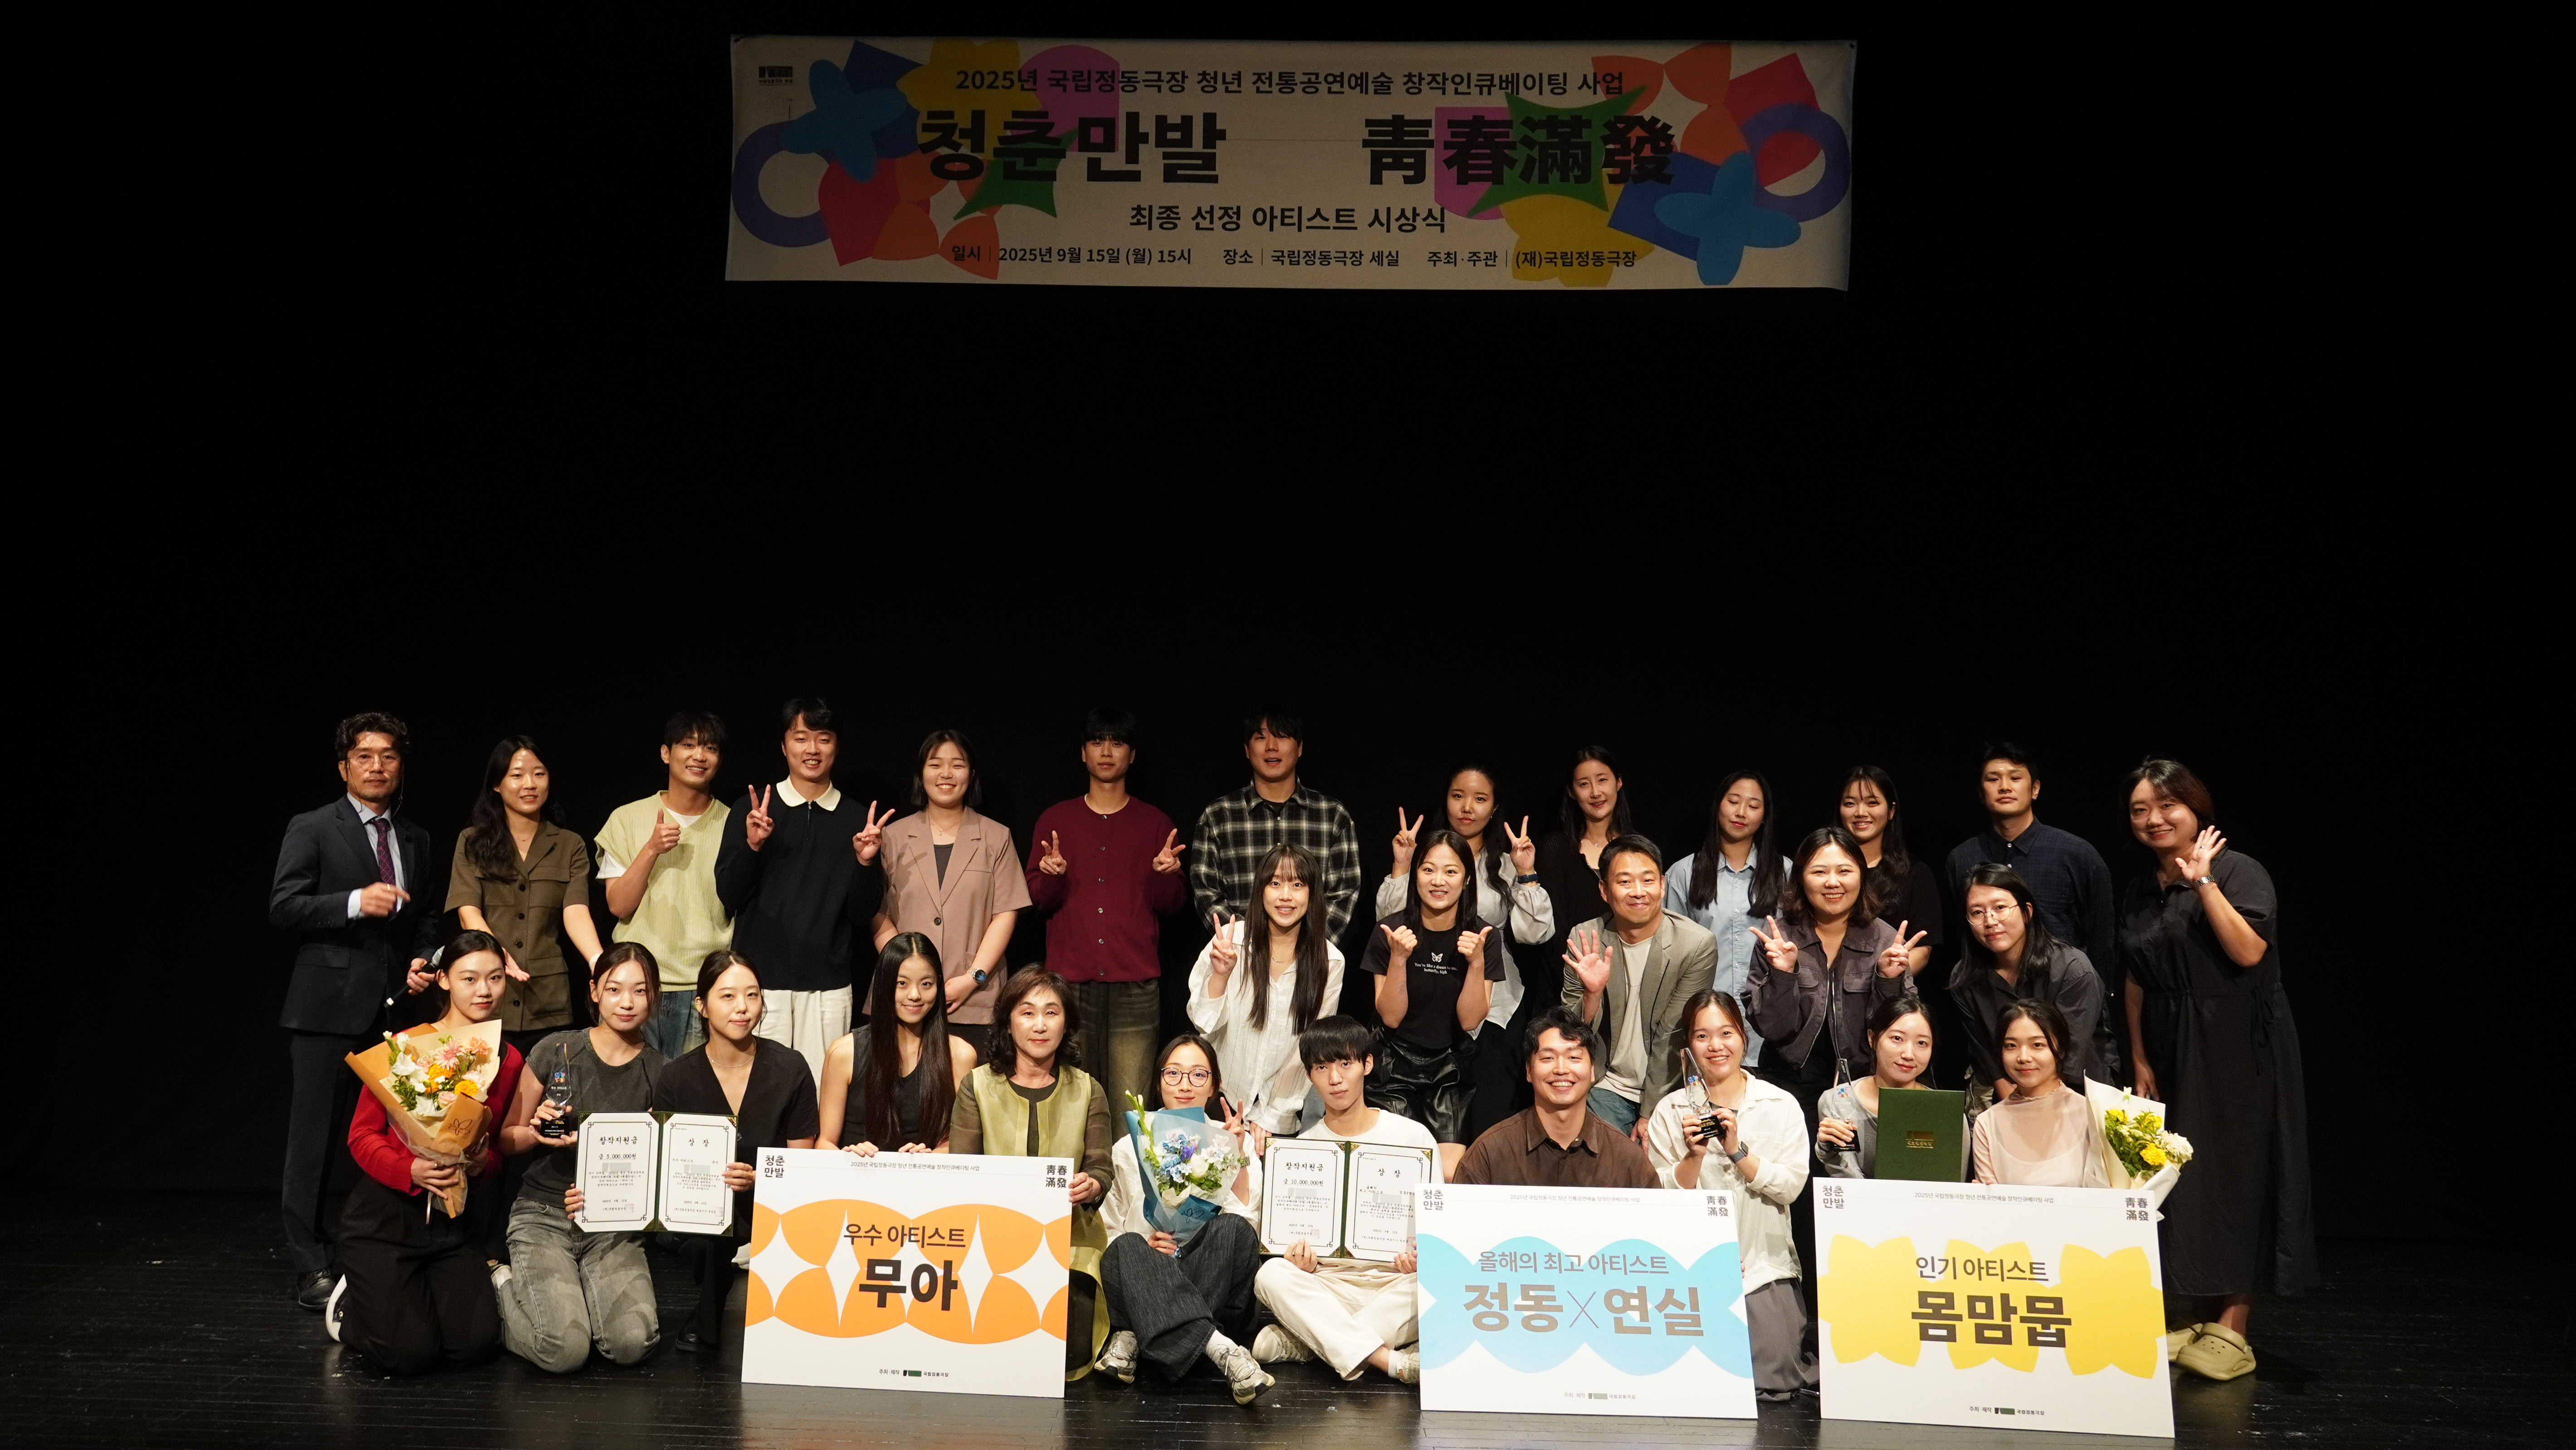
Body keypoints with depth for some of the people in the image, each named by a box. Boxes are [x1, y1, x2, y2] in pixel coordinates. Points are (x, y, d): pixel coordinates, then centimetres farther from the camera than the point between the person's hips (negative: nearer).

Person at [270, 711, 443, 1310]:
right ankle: (312, 1266, 4)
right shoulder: (311, 830, 1)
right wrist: (355, 902, -19)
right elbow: (282, 906, -7)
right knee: (314, 1140, -2)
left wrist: (423, 960, 7)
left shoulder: (415, 840, 17)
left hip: (394, 1007, 5)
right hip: (328, 1007, -4)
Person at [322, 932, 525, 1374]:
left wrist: (483, 1163, -12)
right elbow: (362, 1135, -8)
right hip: (386, 1216, -4)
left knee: (476, 1345, -10)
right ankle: (352, 1303, 20)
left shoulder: (509, 1060, 1)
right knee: (410, 1354, -13)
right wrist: (411, 1170, -26)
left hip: (456, 1220, 4)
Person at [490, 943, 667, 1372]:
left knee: (632, 1343, -23)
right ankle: (507, 1288, 10)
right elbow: (506, 1139, 6)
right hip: (543, 1215, -2)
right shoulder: (556, 1051, -1)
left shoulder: (660, 1074, 3)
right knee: (565, 1351, -23)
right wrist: (536, 1131, -16)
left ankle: (576, 1292, 10)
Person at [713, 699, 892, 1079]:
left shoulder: (857, 821, 7)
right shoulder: (751, 810, 5)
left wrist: (865, 862, -11)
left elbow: (863, 914, 6)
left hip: (829, 987, 1)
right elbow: (728, 894, 1)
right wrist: (752, 845, -14)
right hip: (761, 980, -1)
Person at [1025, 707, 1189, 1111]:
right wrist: (1051, 876, -11)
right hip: (1070, 979, 0)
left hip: (1135, 984, 0)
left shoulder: (1155, 824, 12)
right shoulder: (1054, 820, 13)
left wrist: (1169, 875, -11)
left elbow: (1171, 904, 9)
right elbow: (1038, 901, 9)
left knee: (1131, 1105, -6)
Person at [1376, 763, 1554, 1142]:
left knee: (1490, 1123, -3)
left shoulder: (1507, 862, 8)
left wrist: (1527, 875, -8)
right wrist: (1401, 867, -10)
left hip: (1496, 1008, 0)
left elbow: (1535, 933, -1)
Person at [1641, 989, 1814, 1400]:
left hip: (1764, 1268, 0)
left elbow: (1791, 1186, -6)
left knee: (1771, 1384, -12)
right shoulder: (1670, 1111, 4)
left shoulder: (1780, 1105, 5)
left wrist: (1737, 1150, -15)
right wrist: (1694, 1156, -16)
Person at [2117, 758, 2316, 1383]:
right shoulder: (2141, 892, 13)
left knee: (2234, 1173, -6)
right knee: (2179, 1180, 5)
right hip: (2172, 1052, 6)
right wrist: (2141, 1062, 10)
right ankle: (2202, 1317, 14)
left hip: (2238, 1049, -6)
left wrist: (2203, 881, -22)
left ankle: (2232, 1329, -4)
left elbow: (2249, 951, -21)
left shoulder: (2238, 871, -7)